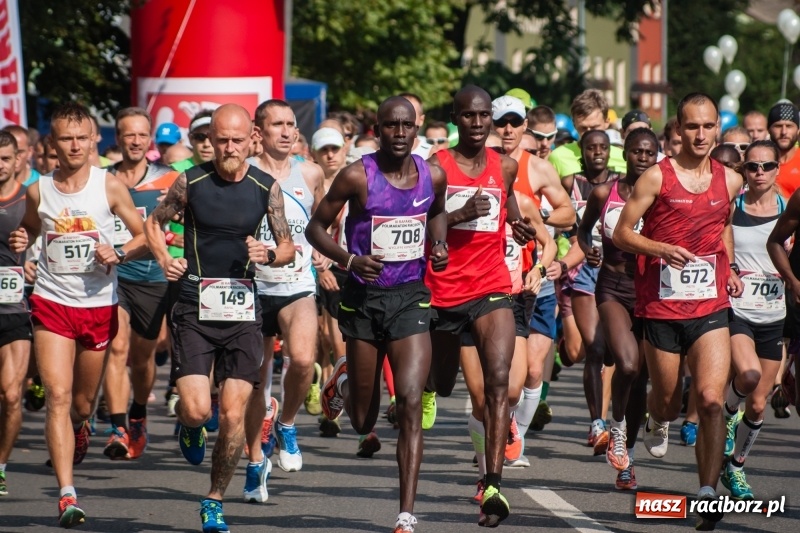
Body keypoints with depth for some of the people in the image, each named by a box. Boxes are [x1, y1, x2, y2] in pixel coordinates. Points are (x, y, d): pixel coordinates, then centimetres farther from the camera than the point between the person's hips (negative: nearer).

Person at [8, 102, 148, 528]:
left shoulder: (109, 186, -3)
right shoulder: (38, 192, 1)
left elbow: (144, 237, 3)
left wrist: (118, 254, -16)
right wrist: (18, 244, -5)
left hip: (99, 305, 0)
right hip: (51, 303, 0)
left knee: (83, 401, 13)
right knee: (58, 395, -15)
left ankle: (79, 428, 53)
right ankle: (67, 495, -19)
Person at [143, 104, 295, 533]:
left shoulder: (266, 188, 1)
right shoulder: (190, 182, -1)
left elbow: (288, 247, 9)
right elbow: (154, 222, 15)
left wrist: (269, 255, -13)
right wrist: (164, 260, -3)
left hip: (242, 309, 1)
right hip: (194, 308, -1)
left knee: (233, 415, -3)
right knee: (197, 409, -13)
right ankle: (190, 427, 26)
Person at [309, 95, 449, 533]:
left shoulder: (432, 176, 0)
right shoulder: (357, 177, -12)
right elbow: (316, 228, -4)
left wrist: (439, 244, 2)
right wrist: (349, 259, -21)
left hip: (410, 298, 1)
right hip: (364, 297, -1)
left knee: (410, 404, -14)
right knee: (363, 422, 11)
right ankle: (344, 381, 51)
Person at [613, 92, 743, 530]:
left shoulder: (729, 181, 6)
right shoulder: (657, 178, -6)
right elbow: (621, 234, -4)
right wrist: (662, 249, -20)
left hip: (710, 308, 2)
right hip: (660, 308, -1)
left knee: (711, 399, -15)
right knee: (668, 400, 13)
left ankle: (708, 491, -13)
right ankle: (657, 420, 51)